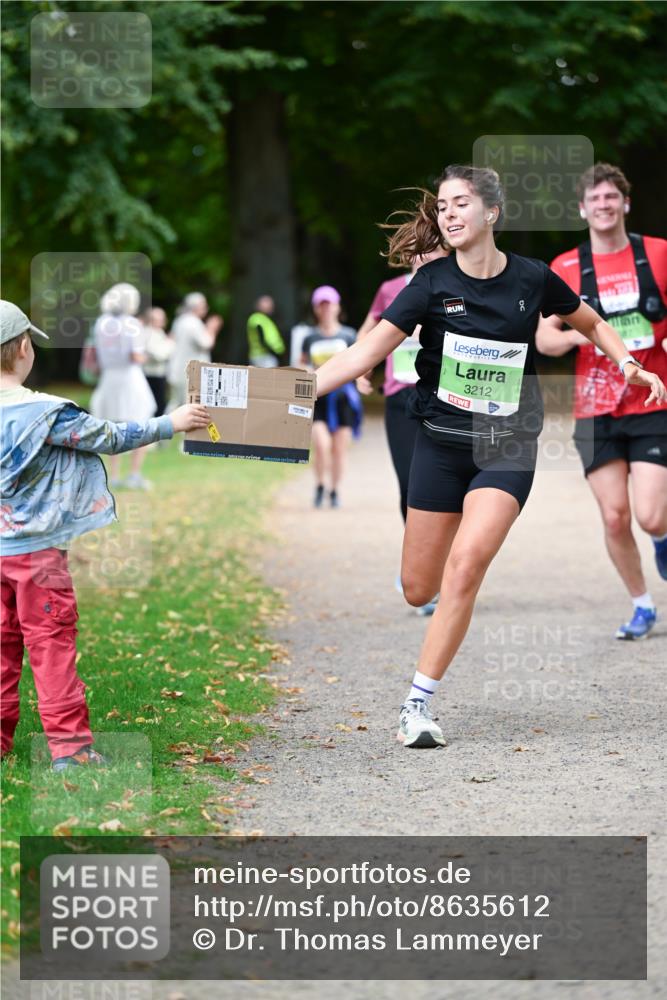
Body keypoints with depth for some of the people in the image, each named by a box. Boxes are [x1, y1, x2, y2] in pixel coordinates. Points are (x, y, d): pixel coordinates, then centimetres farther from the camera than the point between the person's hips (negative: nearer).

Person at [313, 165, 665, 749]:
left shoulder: (532, 279, -3)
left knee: (466, 563, -22)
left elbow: (592, 325, 17)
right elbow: (368, 351, -15)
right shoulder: (433, 283, -7)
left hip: (507, 446, -1)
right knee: (418, 590, 3)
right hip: (441, 443, 1)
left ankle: (418, 705, -16)